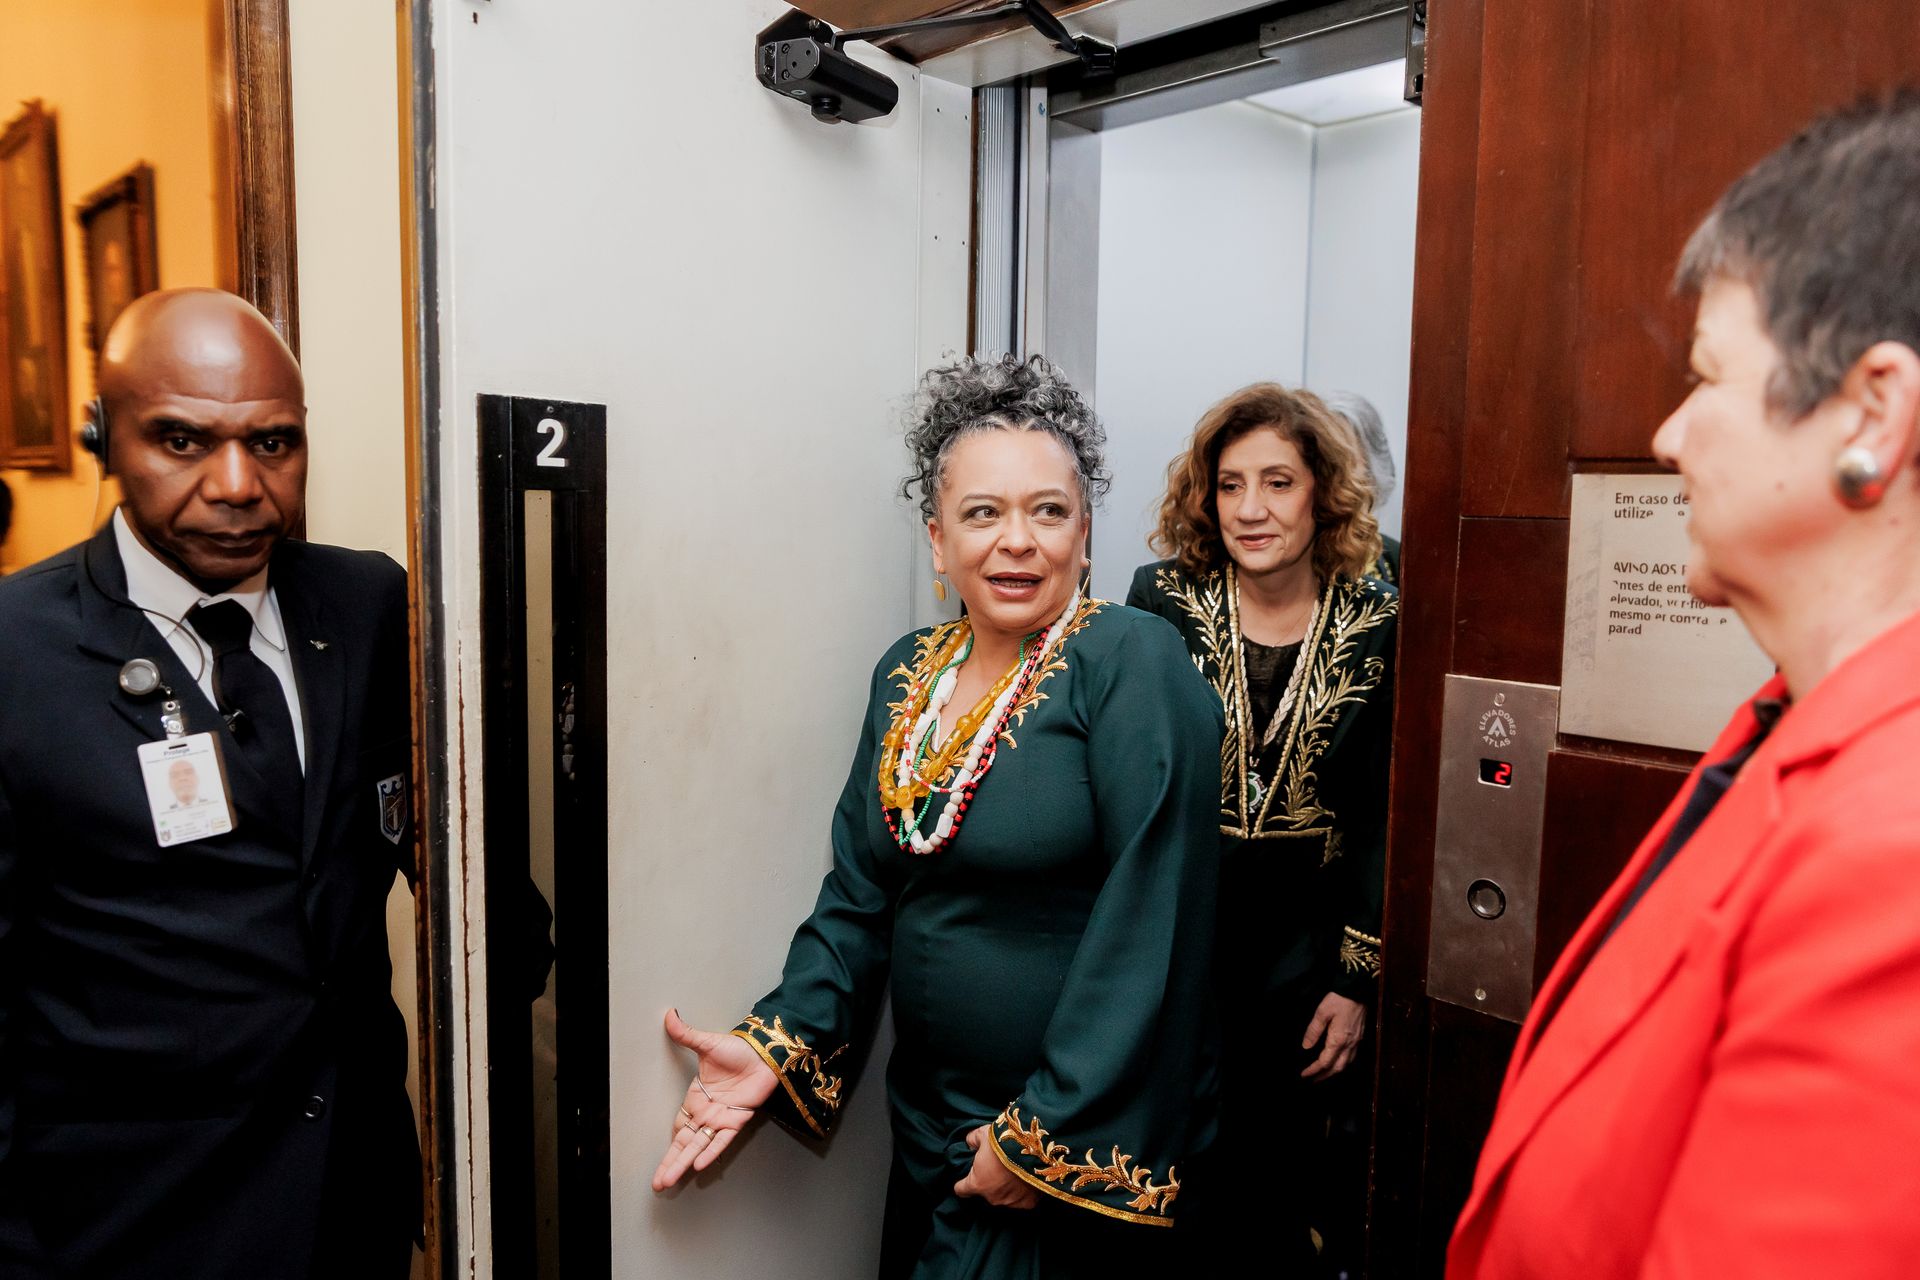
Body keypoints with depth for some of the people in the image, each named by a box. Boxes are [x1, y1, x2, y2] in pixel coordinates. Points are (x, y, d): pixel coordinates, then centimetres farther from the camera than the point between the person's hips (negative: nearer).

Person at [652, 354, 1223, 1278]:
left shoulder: (1134, 665, -18)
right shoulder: (906, 675, 2)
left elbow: (1149, 929, -21)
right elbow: (860, 895, 5)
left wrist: (1046, 1134, -17)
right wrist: (777, 1046, -7)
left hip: (1084, 1146, -5)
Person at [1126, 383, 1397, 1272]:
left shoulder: (1379, 627, -4)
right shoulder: (1161, 604, -6)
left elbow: (1384, 819, -1)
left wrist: (1356, 981, -2)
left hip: (1301, 962, 1)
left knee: (1283, 1182, 14)